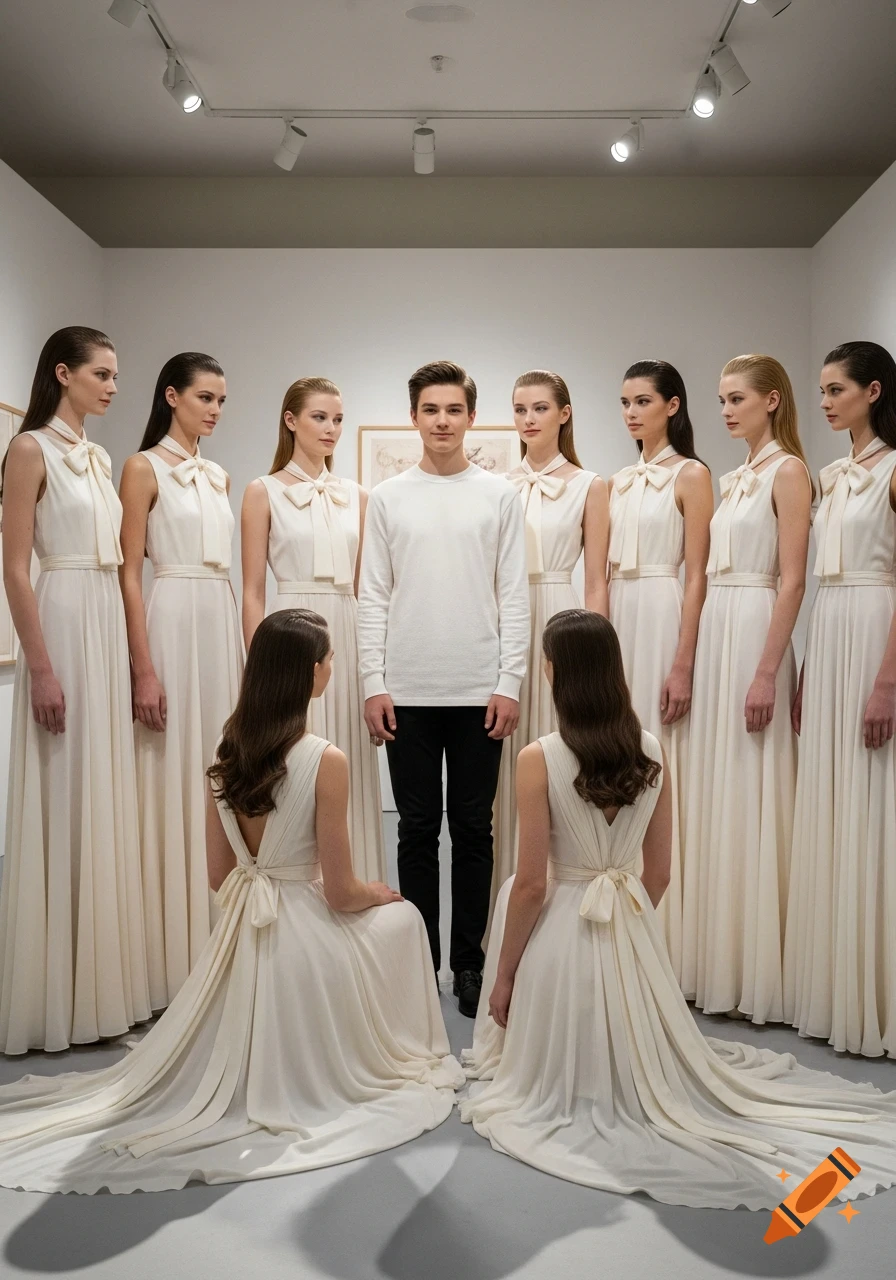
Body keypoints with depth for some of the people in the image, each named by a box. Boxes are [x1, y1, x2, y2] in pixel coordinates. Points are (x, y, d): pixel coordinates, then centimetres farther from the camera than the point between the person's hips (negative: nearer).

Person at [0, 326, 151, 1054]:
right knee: (64, 802, -4)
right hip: (62, 624, -8)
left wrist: (129, 651, 14)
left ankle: (102, 984, 20)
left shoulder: (99, 458, 16)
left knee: (104, 798, 10)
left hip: (109, 625, 8)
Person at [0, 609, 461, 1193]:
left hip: (241, 927, 6)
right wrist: (378, 892, 7)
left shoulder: (228, 753, -1)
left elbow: (219, 875, 7)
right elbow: (341, 893, -15)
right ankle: (402, 1059, 33)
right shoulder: (325, 761, -20)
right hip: (305, 931, -6)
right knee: (403, 916, 24)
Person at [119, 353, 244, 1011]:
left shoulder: (220, 477, 17)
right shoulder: (145, 468, -2)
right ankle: (172, 964, 5)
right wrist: (144, 670, -16)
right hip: (171, 624, -6)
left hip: (222, 626, 7)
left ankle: (215, 951, 17)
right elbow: (130, 573, -8)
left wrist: (246, 655, 13)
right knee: (172, 783, -4)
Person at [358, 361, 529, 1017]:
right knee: (417, 829, 7)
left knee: (473, 829, 7)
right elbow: (373, 597, 5)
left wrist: (509, 683, -5)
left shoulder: (500, 495, 5)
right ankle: (421, 960, 18)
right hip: (408, 691, 1)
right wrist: (374, 682, -3)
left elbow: (515, 595, 2)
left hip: (479, 691, 0)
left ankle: (469, 962, 17)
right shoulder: (389, 497, 7)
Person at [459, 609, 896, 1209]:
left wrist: (503, 972, -2)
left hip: (562, 928, -4)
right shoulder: (653, 752, -4)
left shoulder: (539, 760, -19)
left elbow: (531, 884, -15)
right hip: (632, 928, 5)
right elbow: (659, 873, 4)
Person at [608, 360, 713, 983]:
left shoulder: (691, 475, -2)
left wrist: (683, 664, -16)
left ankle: (666, 941, 5)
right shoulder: (618, 482, 17)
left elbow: (696, 575, -9)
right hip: (617, 623, 6)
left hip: (664, 622, -6)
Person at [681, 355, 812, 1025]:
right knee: (716, 795, 10)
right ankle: (719, 964, 20)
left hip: (756, 637, -8)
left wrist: (767, 672, -20)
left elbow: (792, 579, -13)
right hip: (715, 634, 8)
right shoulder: (733, 480, 18)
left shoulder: (787, 472, -6)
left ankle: (759, 974, 7)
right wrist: (690, 660, 12)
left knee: (751, 799, -5)